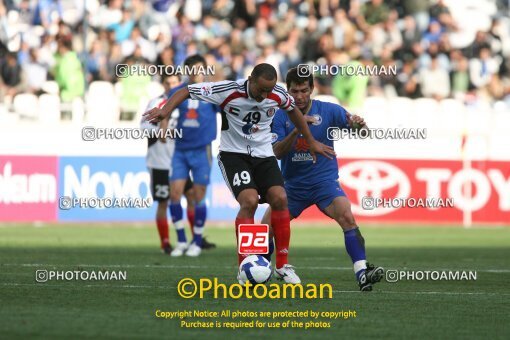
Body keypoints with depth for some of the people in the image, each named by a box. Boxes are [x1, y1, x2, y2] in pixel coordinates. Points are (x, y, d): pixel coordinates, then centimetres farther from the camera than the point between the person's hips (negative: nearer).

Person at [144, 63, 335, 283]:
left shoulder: (278, 95, -8)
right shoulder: (229, 91, -20)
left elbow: (293, 111, 16)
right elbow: (187, 91, -14)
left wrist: (311, 142, 22)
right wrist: (166, 110, -31)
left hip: (264, 155, 4)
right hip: (233, 155, -4)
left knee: (280, 199, -15)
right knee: (249, 201, -25)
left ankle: (282, 266, -3)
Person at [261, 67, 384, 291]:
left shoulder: (328, 111, -6)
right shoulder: (280, 116, -3)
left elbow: (361, 130, -12)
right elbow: (277, 152, -13)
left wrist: (358, 124, -37)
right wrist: (296, 129, -29)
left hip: (324, 181, -2)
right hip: (293, 185, 2)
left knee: (347, 217, -28)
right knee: (265, 229, -7)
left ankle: (362, 273, -31)